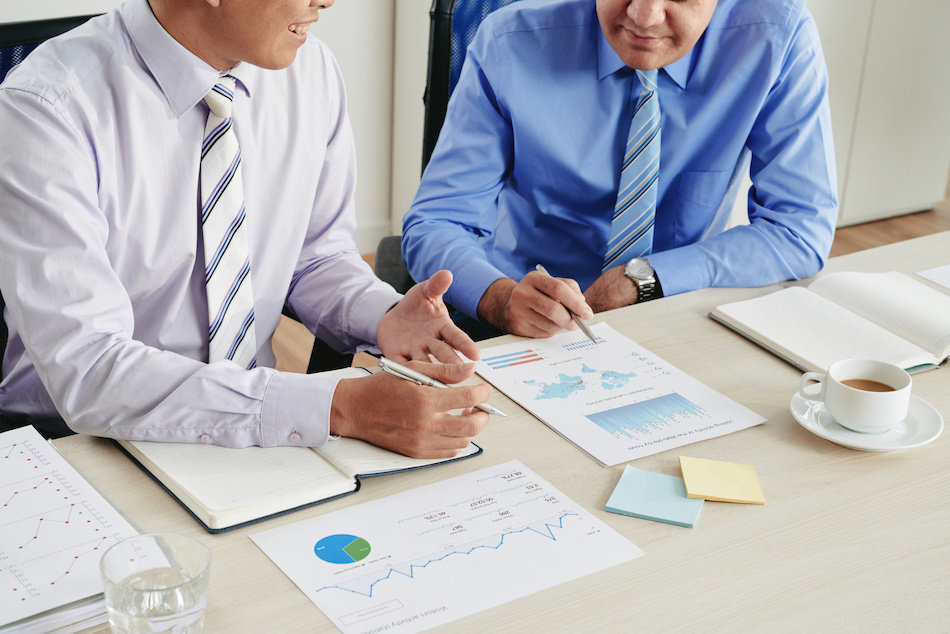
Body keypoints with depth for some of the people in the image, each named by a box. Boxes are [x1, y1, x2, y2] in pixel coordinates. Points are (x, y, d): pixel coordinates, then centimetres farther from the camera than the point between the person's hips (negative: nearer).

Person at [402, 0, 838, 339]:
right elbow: (434, 224, -12)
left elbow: (802, 228, -10)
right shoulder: (508, 48, -14)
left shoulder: (778, 37, -13)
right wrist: (499, 298, -35)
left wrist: (640, 279, -21)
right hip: (529, 336, -1)